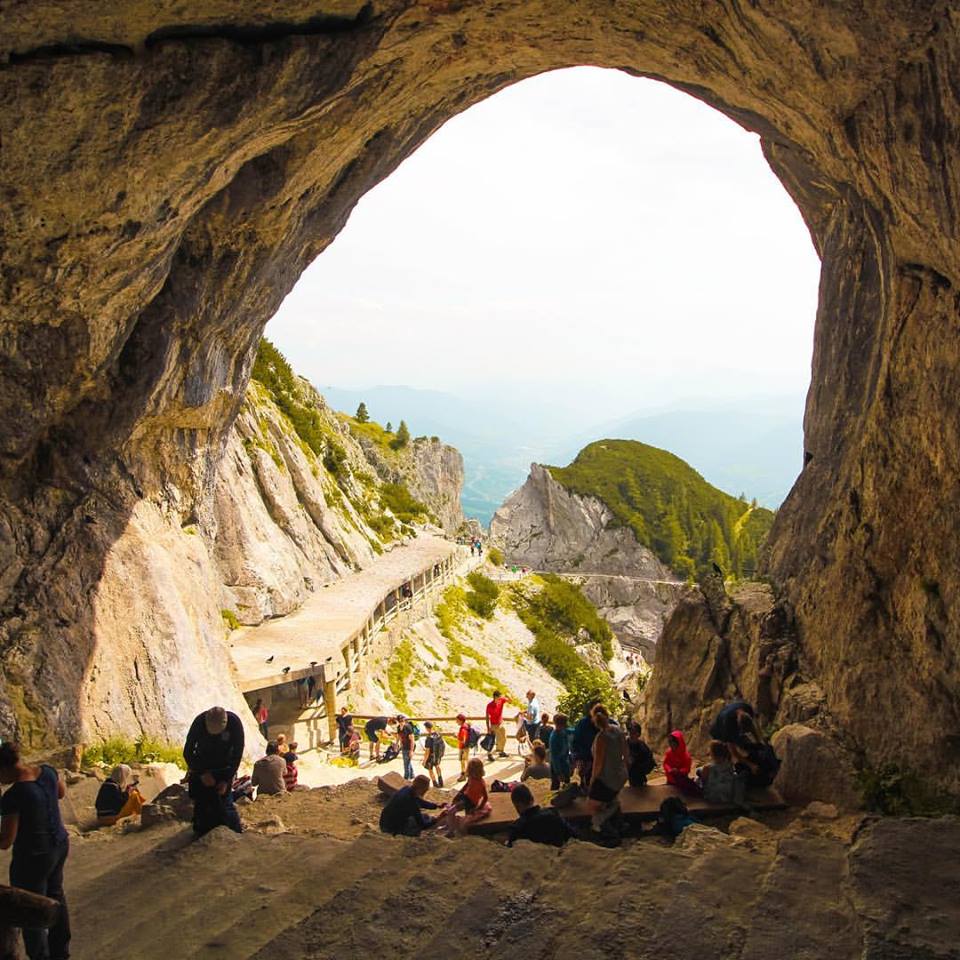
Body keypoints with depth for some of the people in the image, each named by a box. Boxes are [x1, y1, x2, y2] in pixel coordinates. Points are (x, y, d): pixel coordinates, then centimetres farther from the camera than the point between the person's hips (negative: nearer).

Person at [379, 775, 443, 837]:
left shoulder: (407, 789, -4)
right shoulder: (410, 800, -28)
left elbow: (421, 802, 16)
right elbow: (423, 824, -18)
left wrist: (438, 806, 9)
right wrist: (436, 818, -6)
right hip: (392, 828, -9)